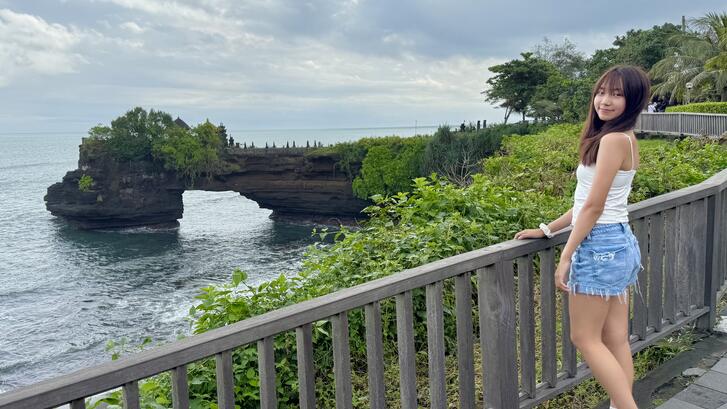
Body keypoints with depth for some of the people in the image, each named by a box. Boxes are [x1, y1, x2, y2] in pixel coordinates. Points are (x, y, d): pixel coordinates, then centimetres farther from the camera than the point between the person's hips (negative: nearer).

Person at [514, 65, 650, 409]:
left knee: (585, 338, 1)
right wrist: (546, 230, 18)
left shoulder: (613, 139, -16)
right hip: (619, 242, 10)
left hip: (600, 245, -10)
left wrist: (565, 256, -14)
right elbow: (587, 202, 16)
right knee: (615, 340, 12)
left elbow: (593, 207, -18)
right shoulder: (626, 139, 15)